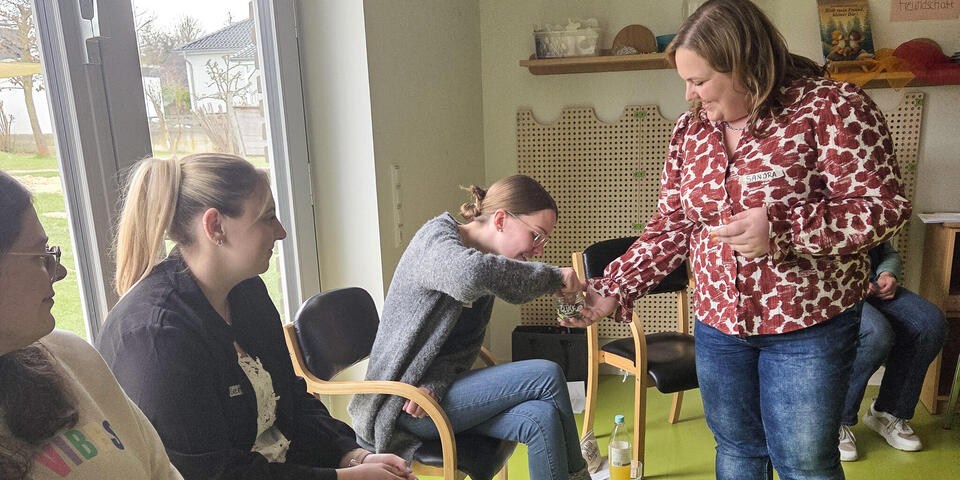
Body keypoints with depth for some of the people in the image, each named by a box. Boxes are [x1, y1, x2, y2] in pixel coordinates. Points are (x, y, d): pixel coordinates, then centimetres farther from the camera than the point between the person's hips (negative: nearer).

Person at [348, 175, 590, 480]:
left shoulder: (485, 261, 10)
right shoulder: (436, 239, -14)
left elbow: (463, 349, 3)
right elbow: (472, 273, -41)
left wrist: (434, 383, -18)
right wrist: (553, 277, -28)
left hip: (434, 389, 7)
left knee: (542, 418, -22)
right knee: (547, 376, -18)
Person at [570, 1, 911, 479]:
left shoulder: (832, 109, -13)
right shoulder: (690, 128, 3)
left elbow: (884, 207, -14)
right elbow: (670, 228, 6)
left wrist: (780, 228, -28)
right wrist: (613, 290, -2)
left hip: (808, 327, -4)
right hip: (717, 323, 5)